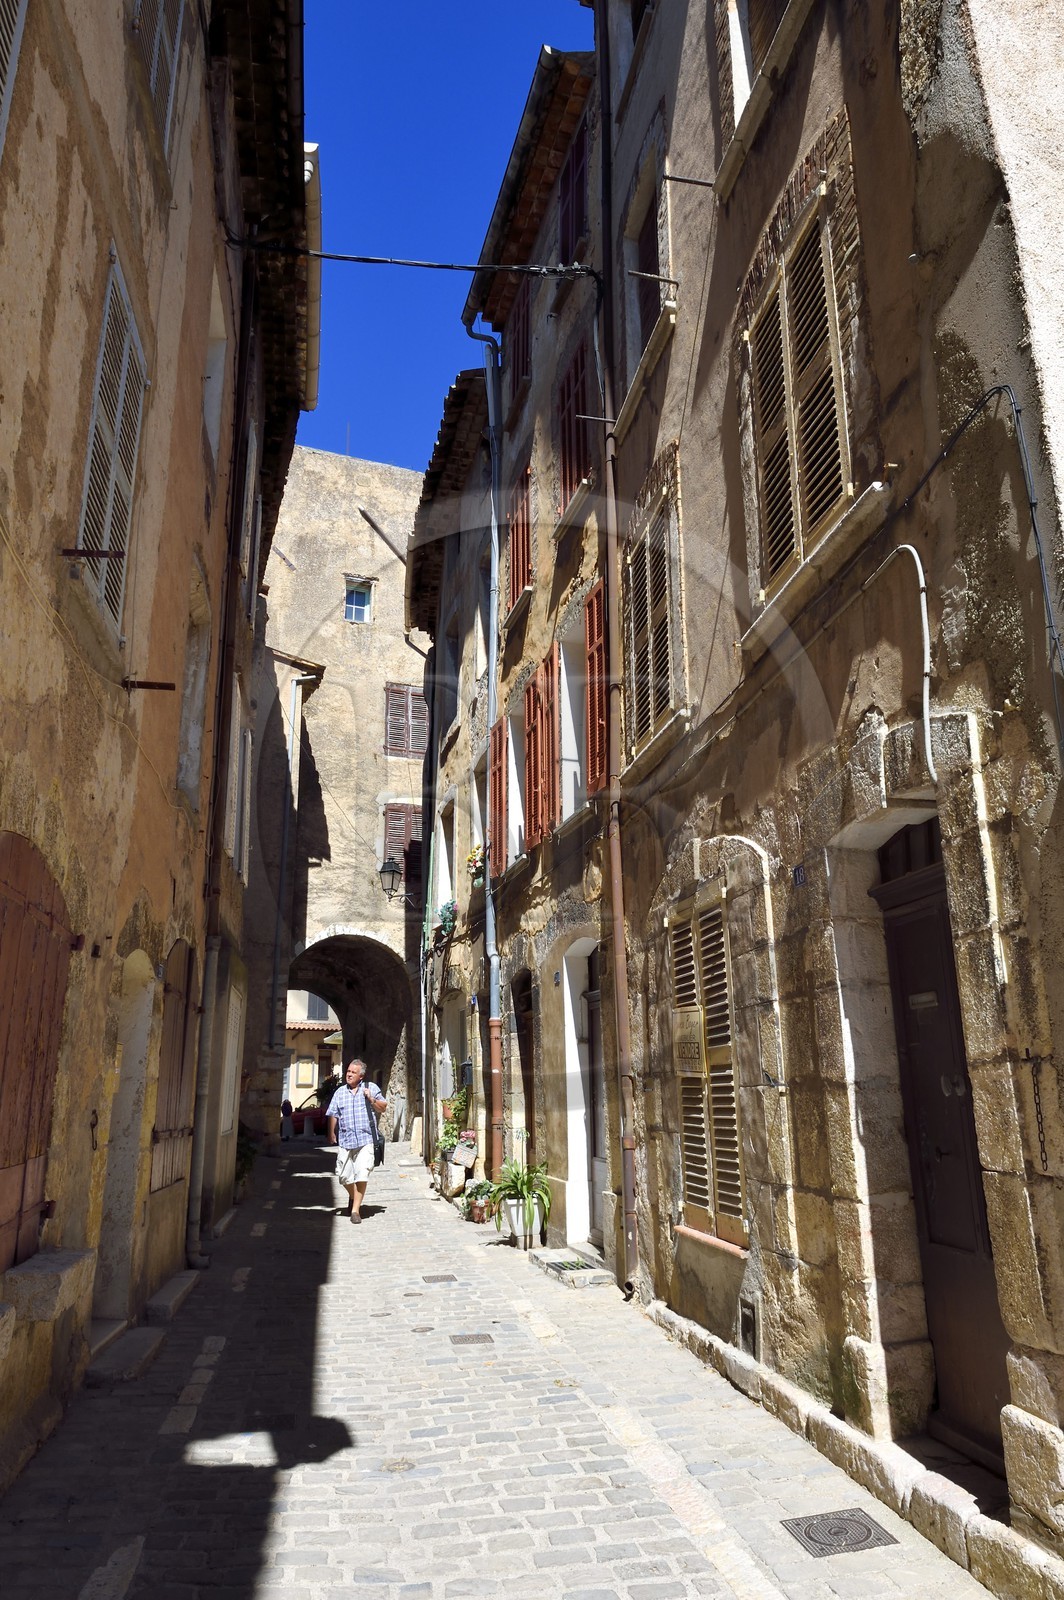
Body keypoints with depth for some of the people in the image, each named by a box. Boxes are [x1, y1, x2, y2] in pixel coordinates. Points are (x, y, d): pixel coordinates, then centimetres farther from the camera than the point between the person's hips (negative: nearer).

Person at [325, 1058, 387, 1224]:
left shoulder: (371, 1088, 6)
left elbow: (383, 1108, 8)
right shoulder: (340, 1092, 12)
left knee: (361, 1176, -9)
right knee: (344, 1176, 5)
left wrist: (371, 1099, -9)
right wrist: (331, 1134, 6)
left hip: (365, 1140, -2)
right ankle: (353, 1197, 35)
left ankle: (355, 1210, 1)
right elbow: (333, 1115, 13)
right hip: (345, 1140, 2)